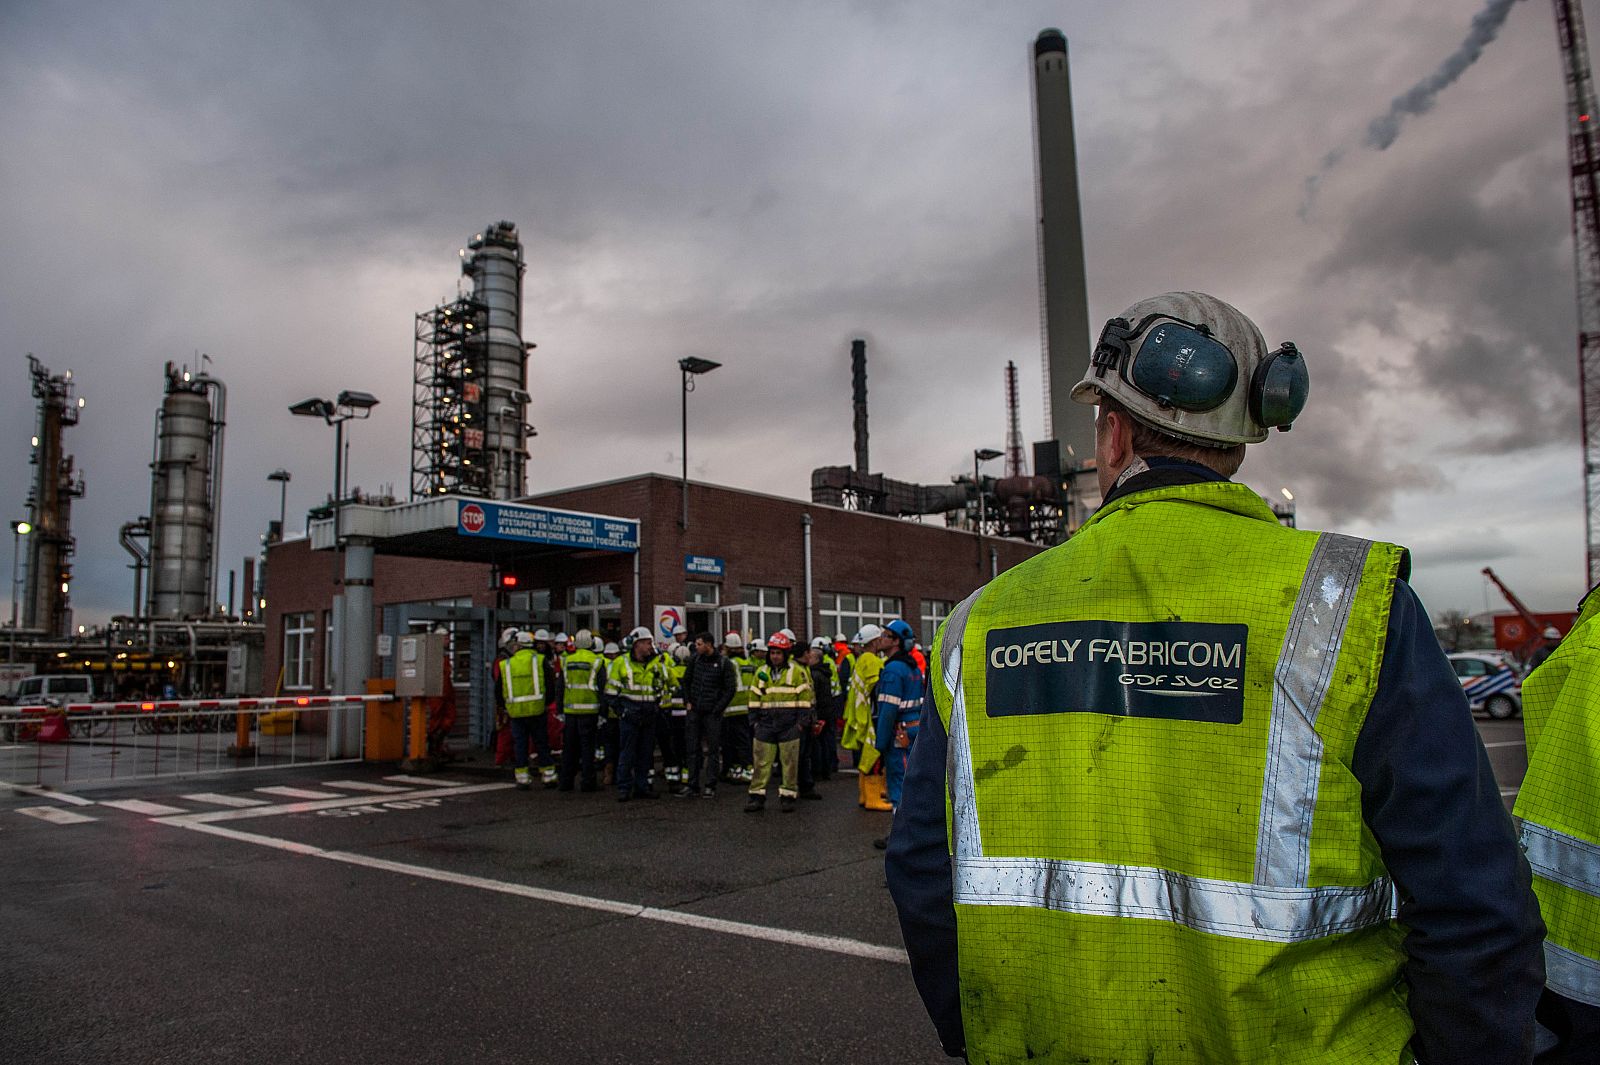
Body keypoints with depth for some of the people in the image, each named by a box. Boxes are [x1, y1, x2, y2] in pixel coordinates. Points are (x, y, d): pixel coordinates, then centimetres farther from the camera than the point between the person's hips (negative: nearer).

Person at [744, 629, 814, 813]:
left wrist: (802, 722, -7)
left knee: (790, 763, 2)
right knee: (761, 762, 2)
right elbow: (754, 699, 14)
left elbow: (805, 698, -2)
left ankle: (788, 796, 11)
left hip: (789, 726, -3)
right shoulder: (761, 673, 11)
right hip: (766, 725, 3)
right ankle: (757, 796, 7)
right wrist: (753, 721, 8)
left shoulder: (798, 672, -1)